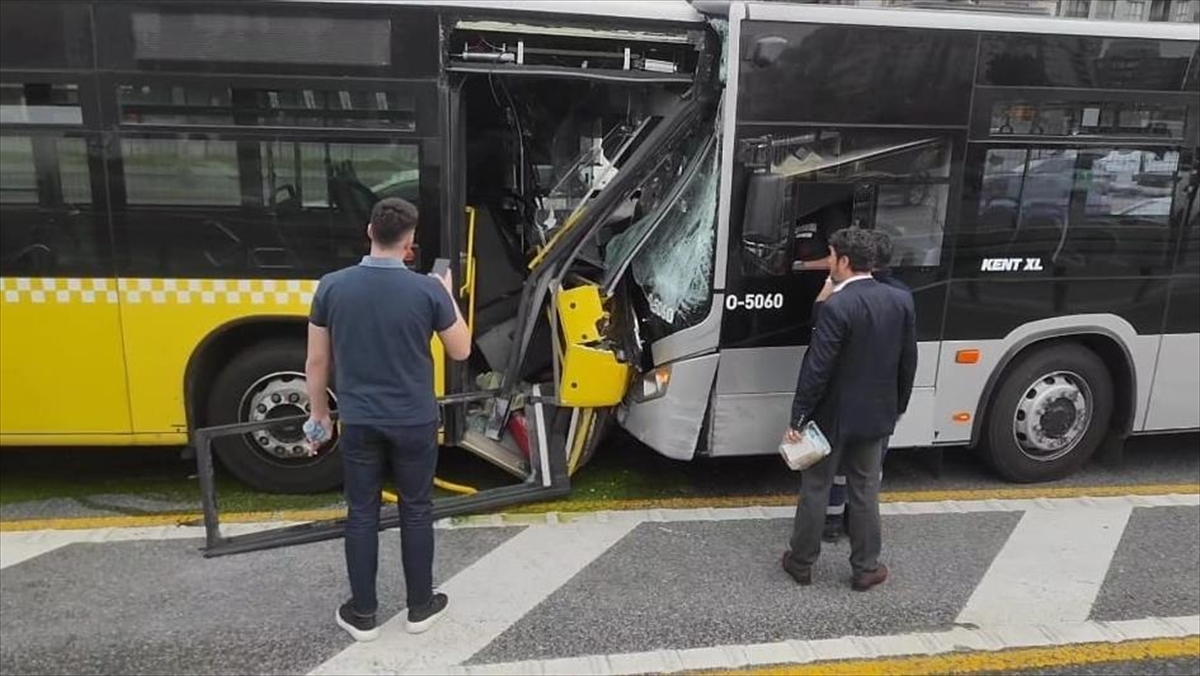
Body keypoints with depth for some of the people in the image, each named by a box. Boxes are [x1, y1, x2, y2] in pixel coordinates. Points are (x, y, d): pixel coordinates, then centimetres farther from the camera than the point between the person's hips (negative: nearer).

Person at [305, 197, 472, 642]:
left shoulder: (332, 286, -7)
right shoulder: (428, 290, -13)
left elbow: (317, 362, 0)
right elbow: (461, 351, -1)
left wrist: (320, 413, 14)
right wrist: (448, 296, 10)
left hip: (358, 422, 2)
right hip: (414, 422, -1)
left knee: (361, 514, 14)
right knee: (416, 511, 14)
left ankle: (362, 614, 24)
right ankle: (420, 607, 26)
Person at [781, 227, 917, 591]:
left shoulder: (836, 307, -22)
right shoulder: (901, 301, -1)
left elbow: (817, 369, -21)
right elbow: (908, 362, 6)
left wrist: (797, 419, -13)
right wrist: (897, 407, 18)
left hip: (832, 416, -5)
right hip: (876, 415, 5)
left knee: (815, 488, 10)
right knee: (865, 491, 15)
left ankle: (801, 562, 23)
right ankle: (866, 568, 24)